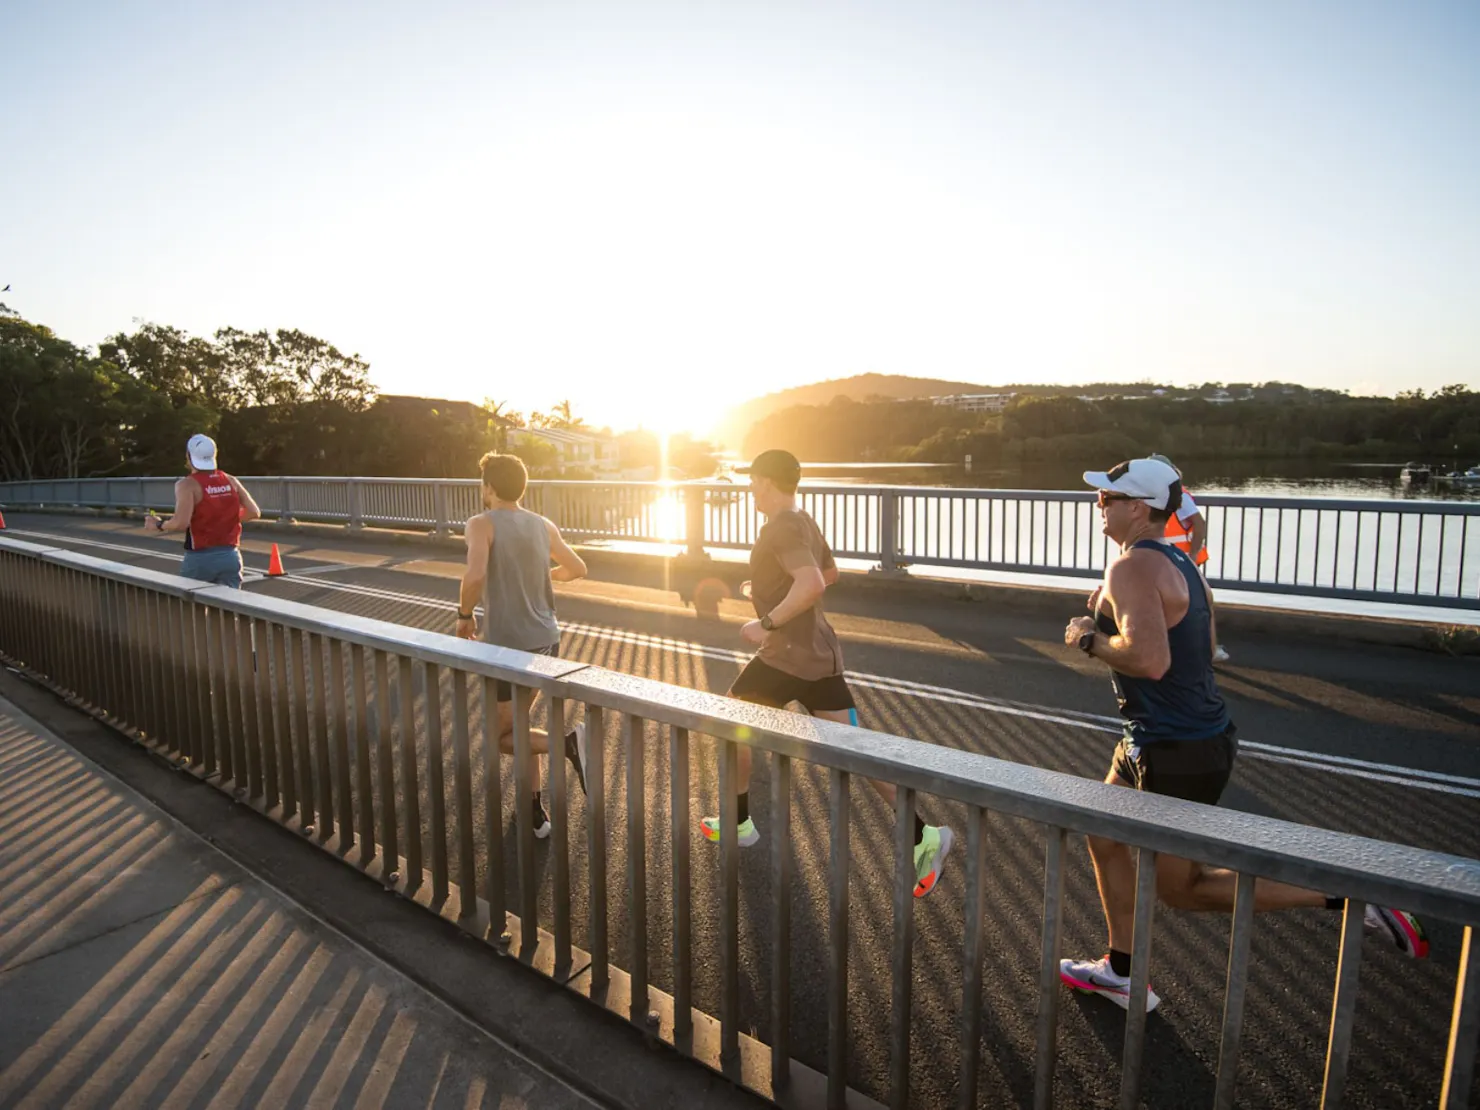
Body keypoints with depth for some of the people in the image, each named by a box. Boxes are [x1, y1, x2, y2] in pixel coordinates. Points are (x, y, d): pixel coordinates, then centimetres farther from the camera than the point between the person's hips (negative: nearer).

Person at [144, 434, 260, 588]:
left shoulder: (188, 484, -9)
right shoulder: (230, 481, 6)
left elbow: (181, 523, -19)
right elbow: (254, 512, 5)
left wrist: (159, 525, 0)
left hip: (200, 558, -3)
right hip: (230, 556, 4)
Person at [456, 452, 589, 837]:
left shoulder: (481, 524, -11)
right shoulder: (544, 526, 6)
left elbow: (475, 575, -27)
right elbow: (578, 568, 15)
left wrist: (465, 614, -9)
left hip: (507, 646, -6)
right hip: (546, 641, 6)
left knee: (502, 734, 12)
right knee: (517, 722, 23)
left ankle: (568, 742, -14)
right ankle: (535, 811, 24)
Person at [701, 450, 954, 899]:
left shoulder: (779, 528, -15)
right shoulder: (804, 522, 15)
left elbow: (812, 584, -30)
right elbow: (829, 573, 29)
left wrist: (767, 623, -22)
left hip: (787, 656, -9)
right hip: (818, 654, 9)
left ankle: (739, 823, 26)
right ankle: (922, 836, 2)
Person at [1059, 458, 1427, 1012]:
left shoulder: (1132, 567, -23)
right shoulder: (1176, 562, 9)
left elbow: (1150, 658, -36)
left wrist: (1089, 639, -18)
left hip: (1178, 753, -10)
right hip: (1170, 737, 10)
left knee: (1180, 889, 8)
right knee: (1104, 836, 19)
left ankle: (1345, 896, 10)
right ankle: (1120, 971, 31)